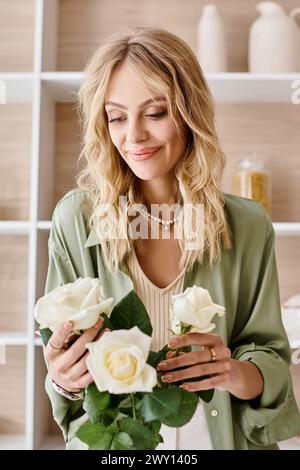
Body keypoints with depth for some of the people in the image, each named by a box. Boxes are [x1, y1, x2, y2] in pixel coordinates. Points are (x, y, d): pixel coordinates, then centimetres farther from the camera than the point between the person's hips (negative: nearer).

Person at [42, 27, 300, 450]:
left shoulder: (248, 227, -13)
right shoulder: (75, 220, -16)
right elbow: (61, 372, -8)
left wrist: (238, 374, -27)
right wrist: (64, 380, -28)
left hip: (221, 436, 1)